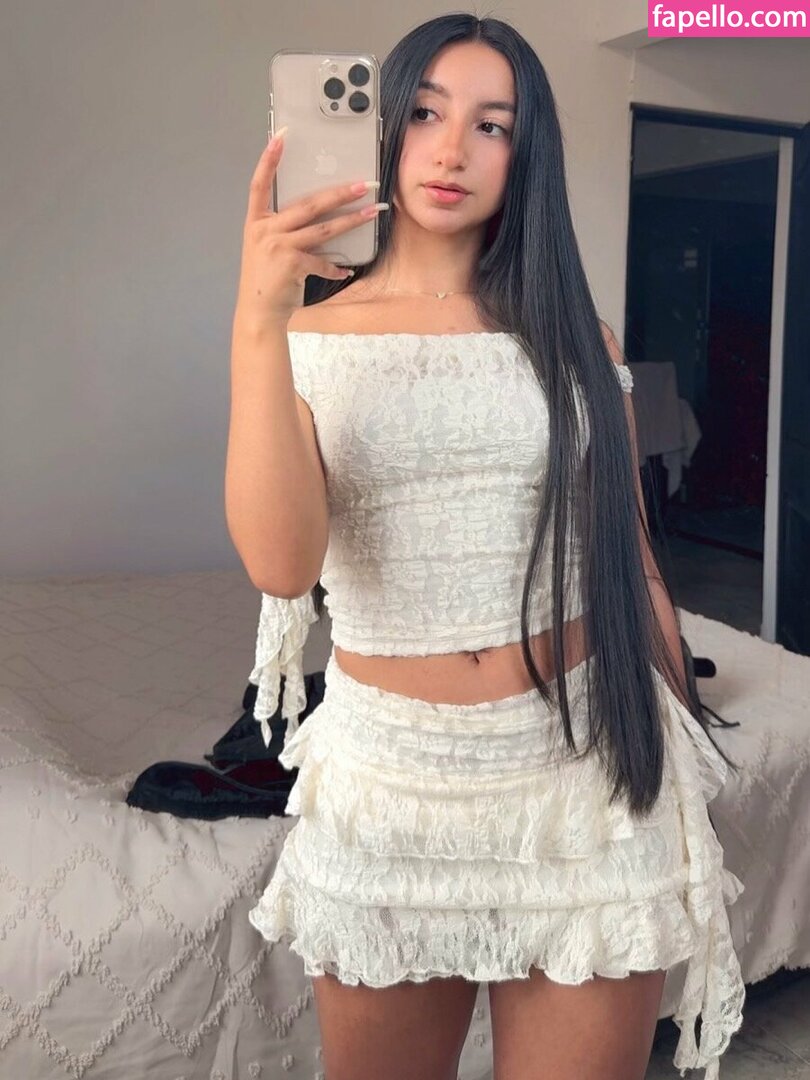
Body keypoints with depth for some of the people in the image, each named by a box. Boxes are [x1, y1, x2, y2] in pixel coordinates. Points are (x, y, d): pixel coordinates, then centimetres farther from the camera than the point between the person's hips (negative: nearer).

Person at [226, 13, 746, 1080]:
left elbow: (632, 562, 8)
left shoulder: (574, 336, 3)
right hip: (387, 784, 0)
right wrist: (258, 320, -25)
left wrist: (684, 780, 11)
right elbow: (281, 565, -18)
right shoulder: (310, 338, -1)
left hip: (589, 775, 1)